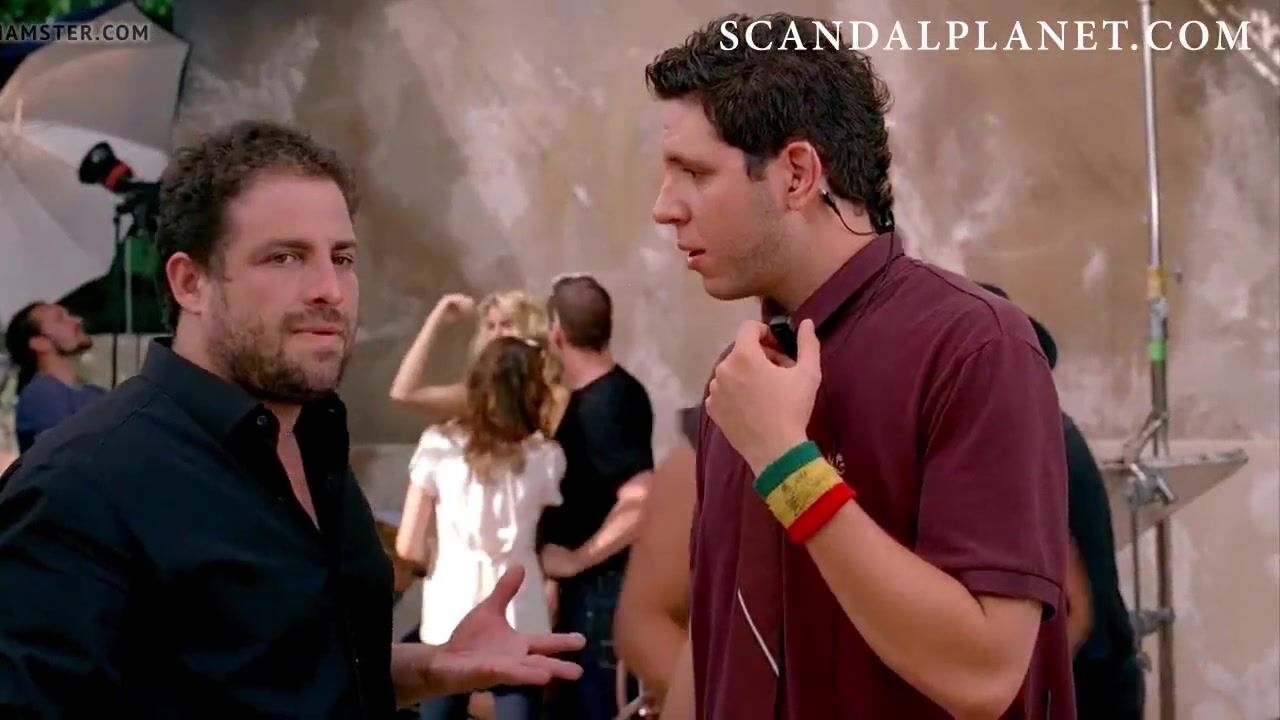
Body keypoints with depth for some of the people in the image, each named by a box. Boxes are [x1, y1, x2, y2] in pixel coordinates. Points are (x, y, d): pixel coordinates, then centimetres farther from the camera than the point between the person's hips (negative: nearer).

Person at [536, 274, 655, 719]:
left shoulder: (602, 405, -23)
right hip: (591, 583, 10)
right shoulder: (611, 391, 8)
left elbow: (641, 504, -32)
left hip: (601, 584, -10)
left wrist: (576, 559, -21)